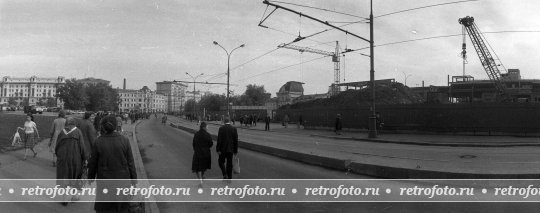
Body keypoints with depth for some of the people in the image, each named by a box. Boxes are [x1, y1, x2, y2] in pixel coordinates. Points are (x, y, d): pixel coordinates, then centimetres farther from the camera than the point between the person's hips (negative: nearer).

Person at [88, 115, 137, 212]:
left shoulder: (98, 141, -14)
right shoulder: (125, 140, -13)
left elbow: (93, 162, -5)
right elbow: (130, 162, -9)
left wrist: (90, 177, 12)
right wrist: (134, 179, 1)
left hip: (105, 179, 0)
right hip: (122, 178, 0)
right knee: (121, 205, 19)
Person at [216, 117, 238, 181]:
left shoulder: (221, 128, -10)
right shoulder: (234, 129, -1)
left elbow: (219, 140, -12)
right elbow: (236, 140, 1)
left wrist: (218, 150, -6)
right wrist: (235, 150, 9)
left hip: (223, 149, -3)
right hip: (231, 149, 3)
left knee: (221, 161, 14)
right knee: (229, 163, 11)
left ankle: (225, 174, -3)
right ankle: (229, 178, 15)